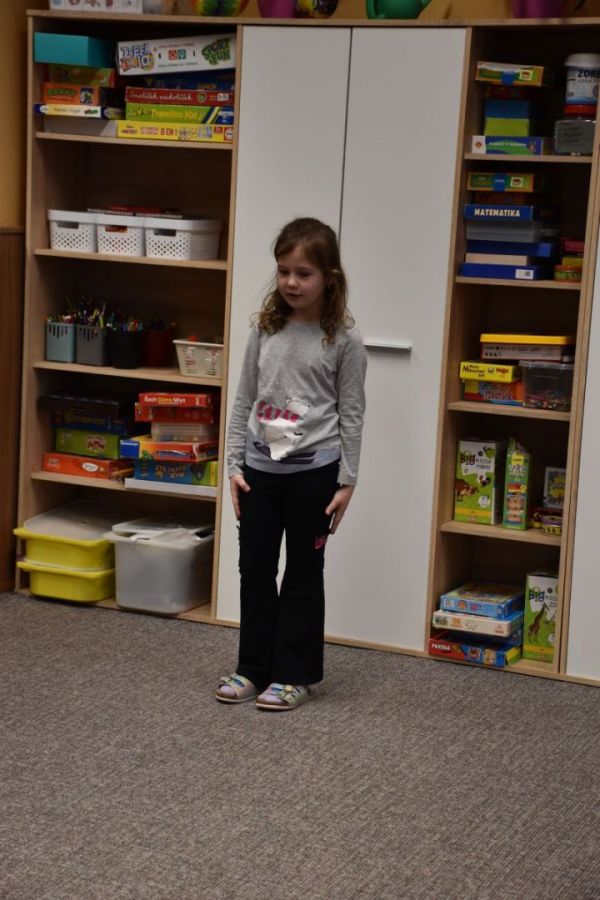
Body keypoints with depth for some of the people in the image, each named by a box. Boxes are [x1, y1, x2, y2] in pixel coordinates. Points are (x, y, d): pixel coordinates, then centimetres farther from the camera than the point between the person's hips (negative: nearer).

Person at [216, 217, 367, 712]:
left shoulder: (344, 339, -7)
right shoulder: (265, 328, 3)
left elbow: (351, 415, -5)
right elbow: (244, 399, 7)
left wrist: (346, 482, -7)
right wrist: (235, 465, 4)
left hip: (314, 471, -4)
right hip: (260, 467, 4)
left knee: (303, 574, 6)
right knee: (255, 569, 10)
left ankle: (294, 675, 17)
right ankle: (253, 669, 22)